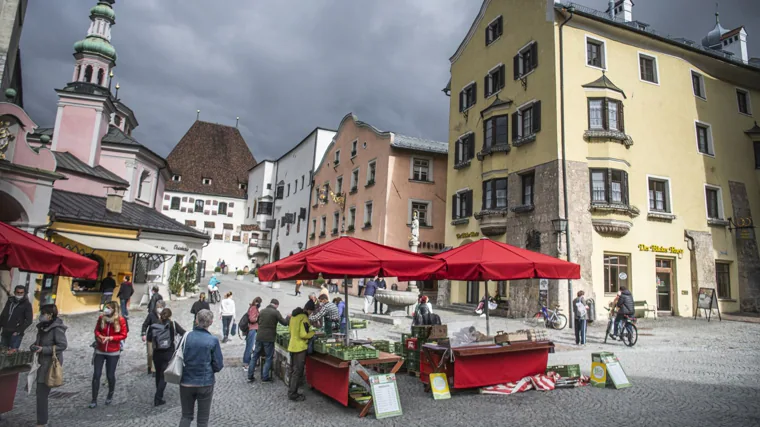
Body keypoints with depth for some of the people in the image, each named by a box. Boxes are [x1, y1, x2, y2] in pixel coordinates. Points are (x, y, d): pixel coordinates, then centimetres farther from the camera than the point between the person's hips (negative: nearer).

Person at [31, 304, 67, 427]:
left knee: (42, 394, -3)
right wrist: (34, 346, -3)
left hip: (51, 364, -9)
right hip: (42, 363, 9)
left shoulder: (57, 328, -18)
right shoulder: (43, 326, 7)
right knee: (40, 393, 18)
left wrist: (43, 349, -22)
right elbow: (39, 341, 19)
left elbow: (63, 345, -21)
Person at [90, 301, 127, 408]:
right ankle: (94, 400, 14)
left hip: (113, 352, -2)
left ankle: (110, 395, 34)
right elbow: (96, 330, 8)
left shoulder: (120, 320, -14)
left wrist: (110, 338, -20)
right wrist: (99, 336, -13)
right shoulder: (101, 318, -7)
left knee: (110, 375, 7)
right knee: (96, 374, 1)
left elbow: (123, 335, -9)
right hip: (100, 351, 2)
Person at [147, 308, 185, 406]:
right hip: (169, 354, -3)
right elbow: (184, 333, -11)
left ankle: (159, 395, 35)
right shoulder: (173, 324, -12)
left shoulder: (153, 326, -6)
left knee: (158, 374, 20)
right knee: (164, 376, 4)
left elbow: (149, 339, 5)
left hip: (157, 354, 3)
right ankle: (158, 399, -1)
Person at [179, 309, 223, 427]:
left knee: (186, 416, 19)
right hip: (205, 383, -2)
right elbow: (218, 365, -9)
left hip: (186, 383, 2)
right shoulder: (213, 340, -14)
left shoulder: (187, 337, -8)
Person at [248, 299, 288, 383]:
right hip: (269, 339, -5)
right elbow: (284, 323, -7)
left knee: (255, 356, 14)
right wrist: (288, 317, 11)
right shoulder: (275, 312, -10)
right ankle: (265, 378, 7)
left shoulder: (262, 311, 7)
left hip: (259, 337, 5)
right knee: (268, 358, 7)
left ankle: (250, 376, 17)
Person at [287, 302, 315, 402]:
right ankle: (293, 395, 5)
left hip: (292, 346, 9)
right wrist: (313, 332, -8)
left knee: (293, 370, 18)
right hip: (300, 347, -9)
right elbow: (304, 334, -23)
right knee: (298, 371, 0)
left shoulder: (294, 315, 9)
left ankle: (291, 391, 27)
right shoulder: (304, 318, -19)